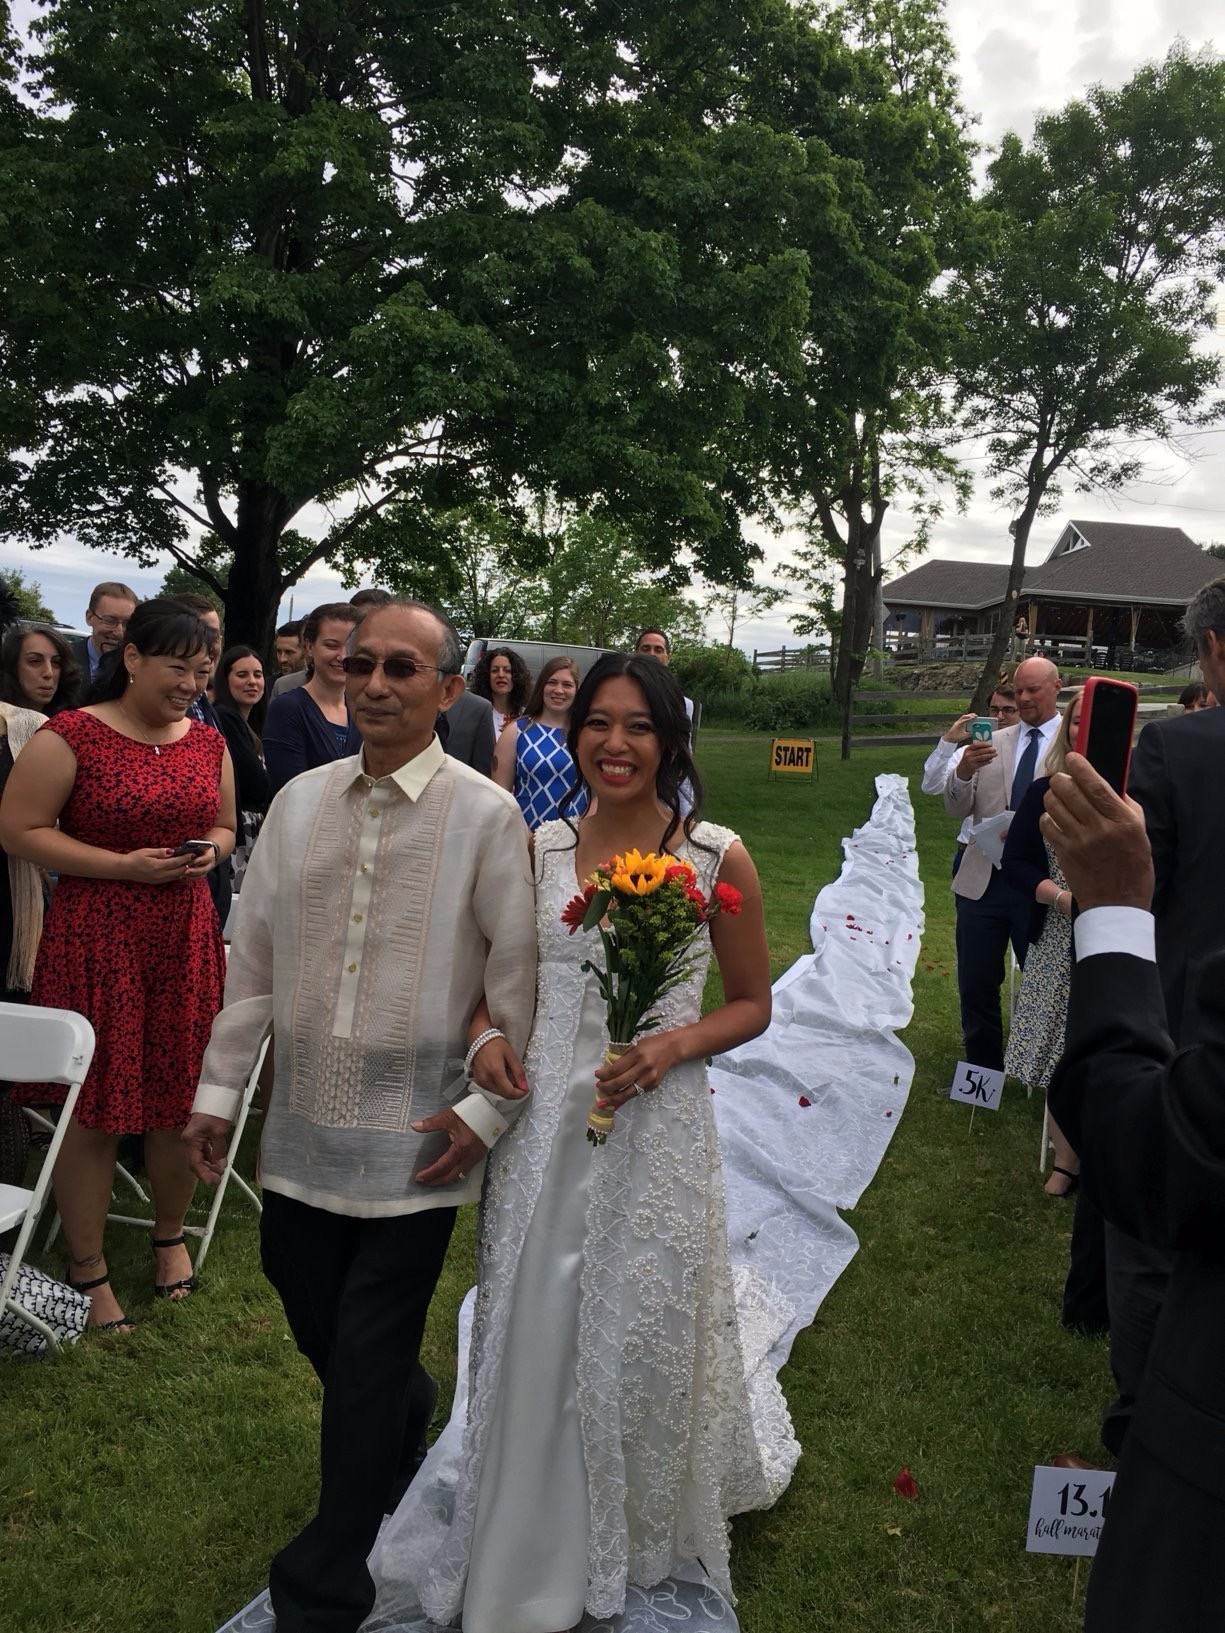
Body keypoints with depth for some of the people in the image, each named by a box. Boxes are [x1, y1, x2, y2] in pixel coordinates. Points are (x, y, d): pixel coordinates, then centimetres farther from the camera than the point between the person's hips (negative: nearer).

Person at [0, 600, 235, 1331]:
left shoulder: (209, 742, 8)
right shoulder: (71, 736, -9)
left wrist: (210, 850, -5)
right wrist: (125, 866, -18)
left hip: (187, 938, 5)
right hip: (96, 940, -4)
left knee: (182, 1099, 11)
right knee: (93, 1106, 4)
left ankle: (171, 1237, 34)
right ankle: (89, 1270, 20)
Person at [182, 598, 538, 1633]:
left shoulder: (488, 816, -9)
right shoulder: (300, 802, 5)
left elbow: (519, 975, -6)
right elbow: (255, 956, 10)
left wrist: (486, 1110, -7)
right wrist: (219, 1088, 11)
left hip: (416, 1130, -4)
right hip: (306, 1114, 5)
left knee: (367, 1362, 4)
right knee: (300, 1286, 17)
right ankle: (405, 1406, 50)